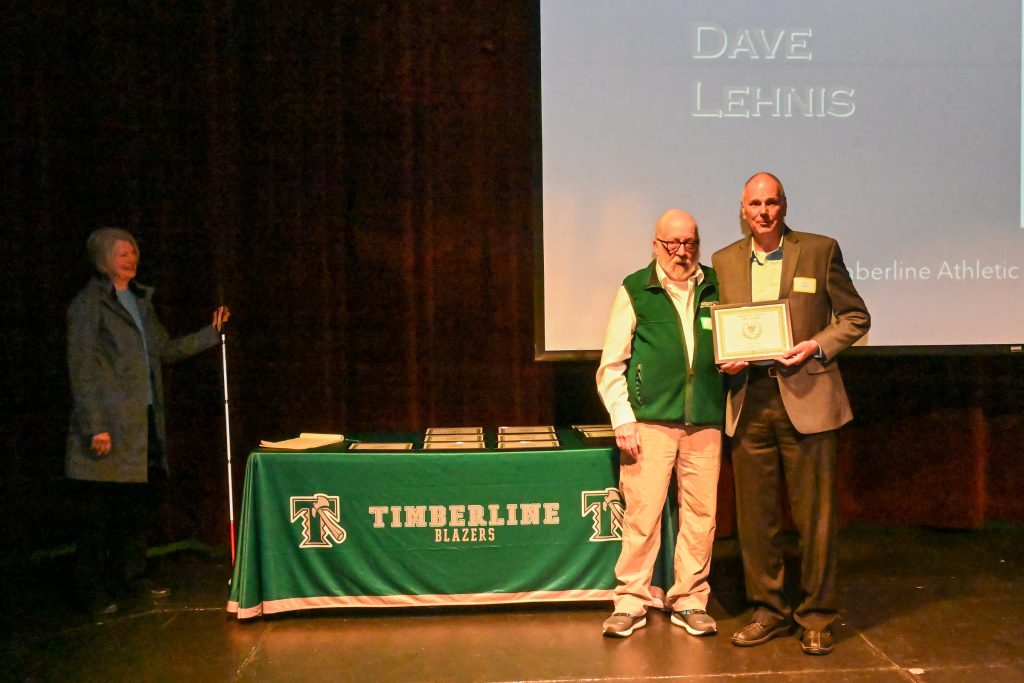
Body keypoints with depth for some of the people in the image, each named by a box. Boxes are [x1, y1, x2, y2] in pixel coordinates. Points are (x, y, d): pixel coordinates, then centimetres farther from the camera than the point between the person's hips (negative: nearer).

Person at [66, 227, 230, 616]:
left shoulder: (140, 300, 17)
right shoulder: (88, 303, -7)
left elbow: (166, 350, 22)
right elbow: (81, 371, -11)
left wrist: (211, 334, 14)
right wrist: (95, 427, -16)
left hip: (144, 422, 8)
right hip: (109, 423, -8)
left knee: (141, 500, 14)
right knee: (97, 513, 0)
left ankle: (128, 580, 28)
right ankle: (94, 593, 12)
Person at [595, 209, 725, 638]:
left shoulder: (717, 288, 12)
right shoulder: (635, 291, 5)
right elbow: (611, 365, 3)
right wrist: (622, 420, -5)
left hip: (705, 422, 3)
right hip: (650, 421, -3)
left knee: (701, 515, 6)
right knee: (641, 513, -3)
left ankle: (690, 602, 20)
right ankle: (631, 602, 11)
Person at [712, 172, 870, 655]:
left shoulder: (820, 250, 3)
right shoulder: (724, 261, 11)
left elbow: (856, 317, 6)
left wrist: (816, 346, -11)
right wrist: (725, 360, -3)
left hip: (805, 398, -3)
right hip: (749, 402, 3)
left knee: (815, 515, 2)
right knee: (754, 516, 8)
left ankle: (816, 617, 17)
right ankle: (769, 610, 23)